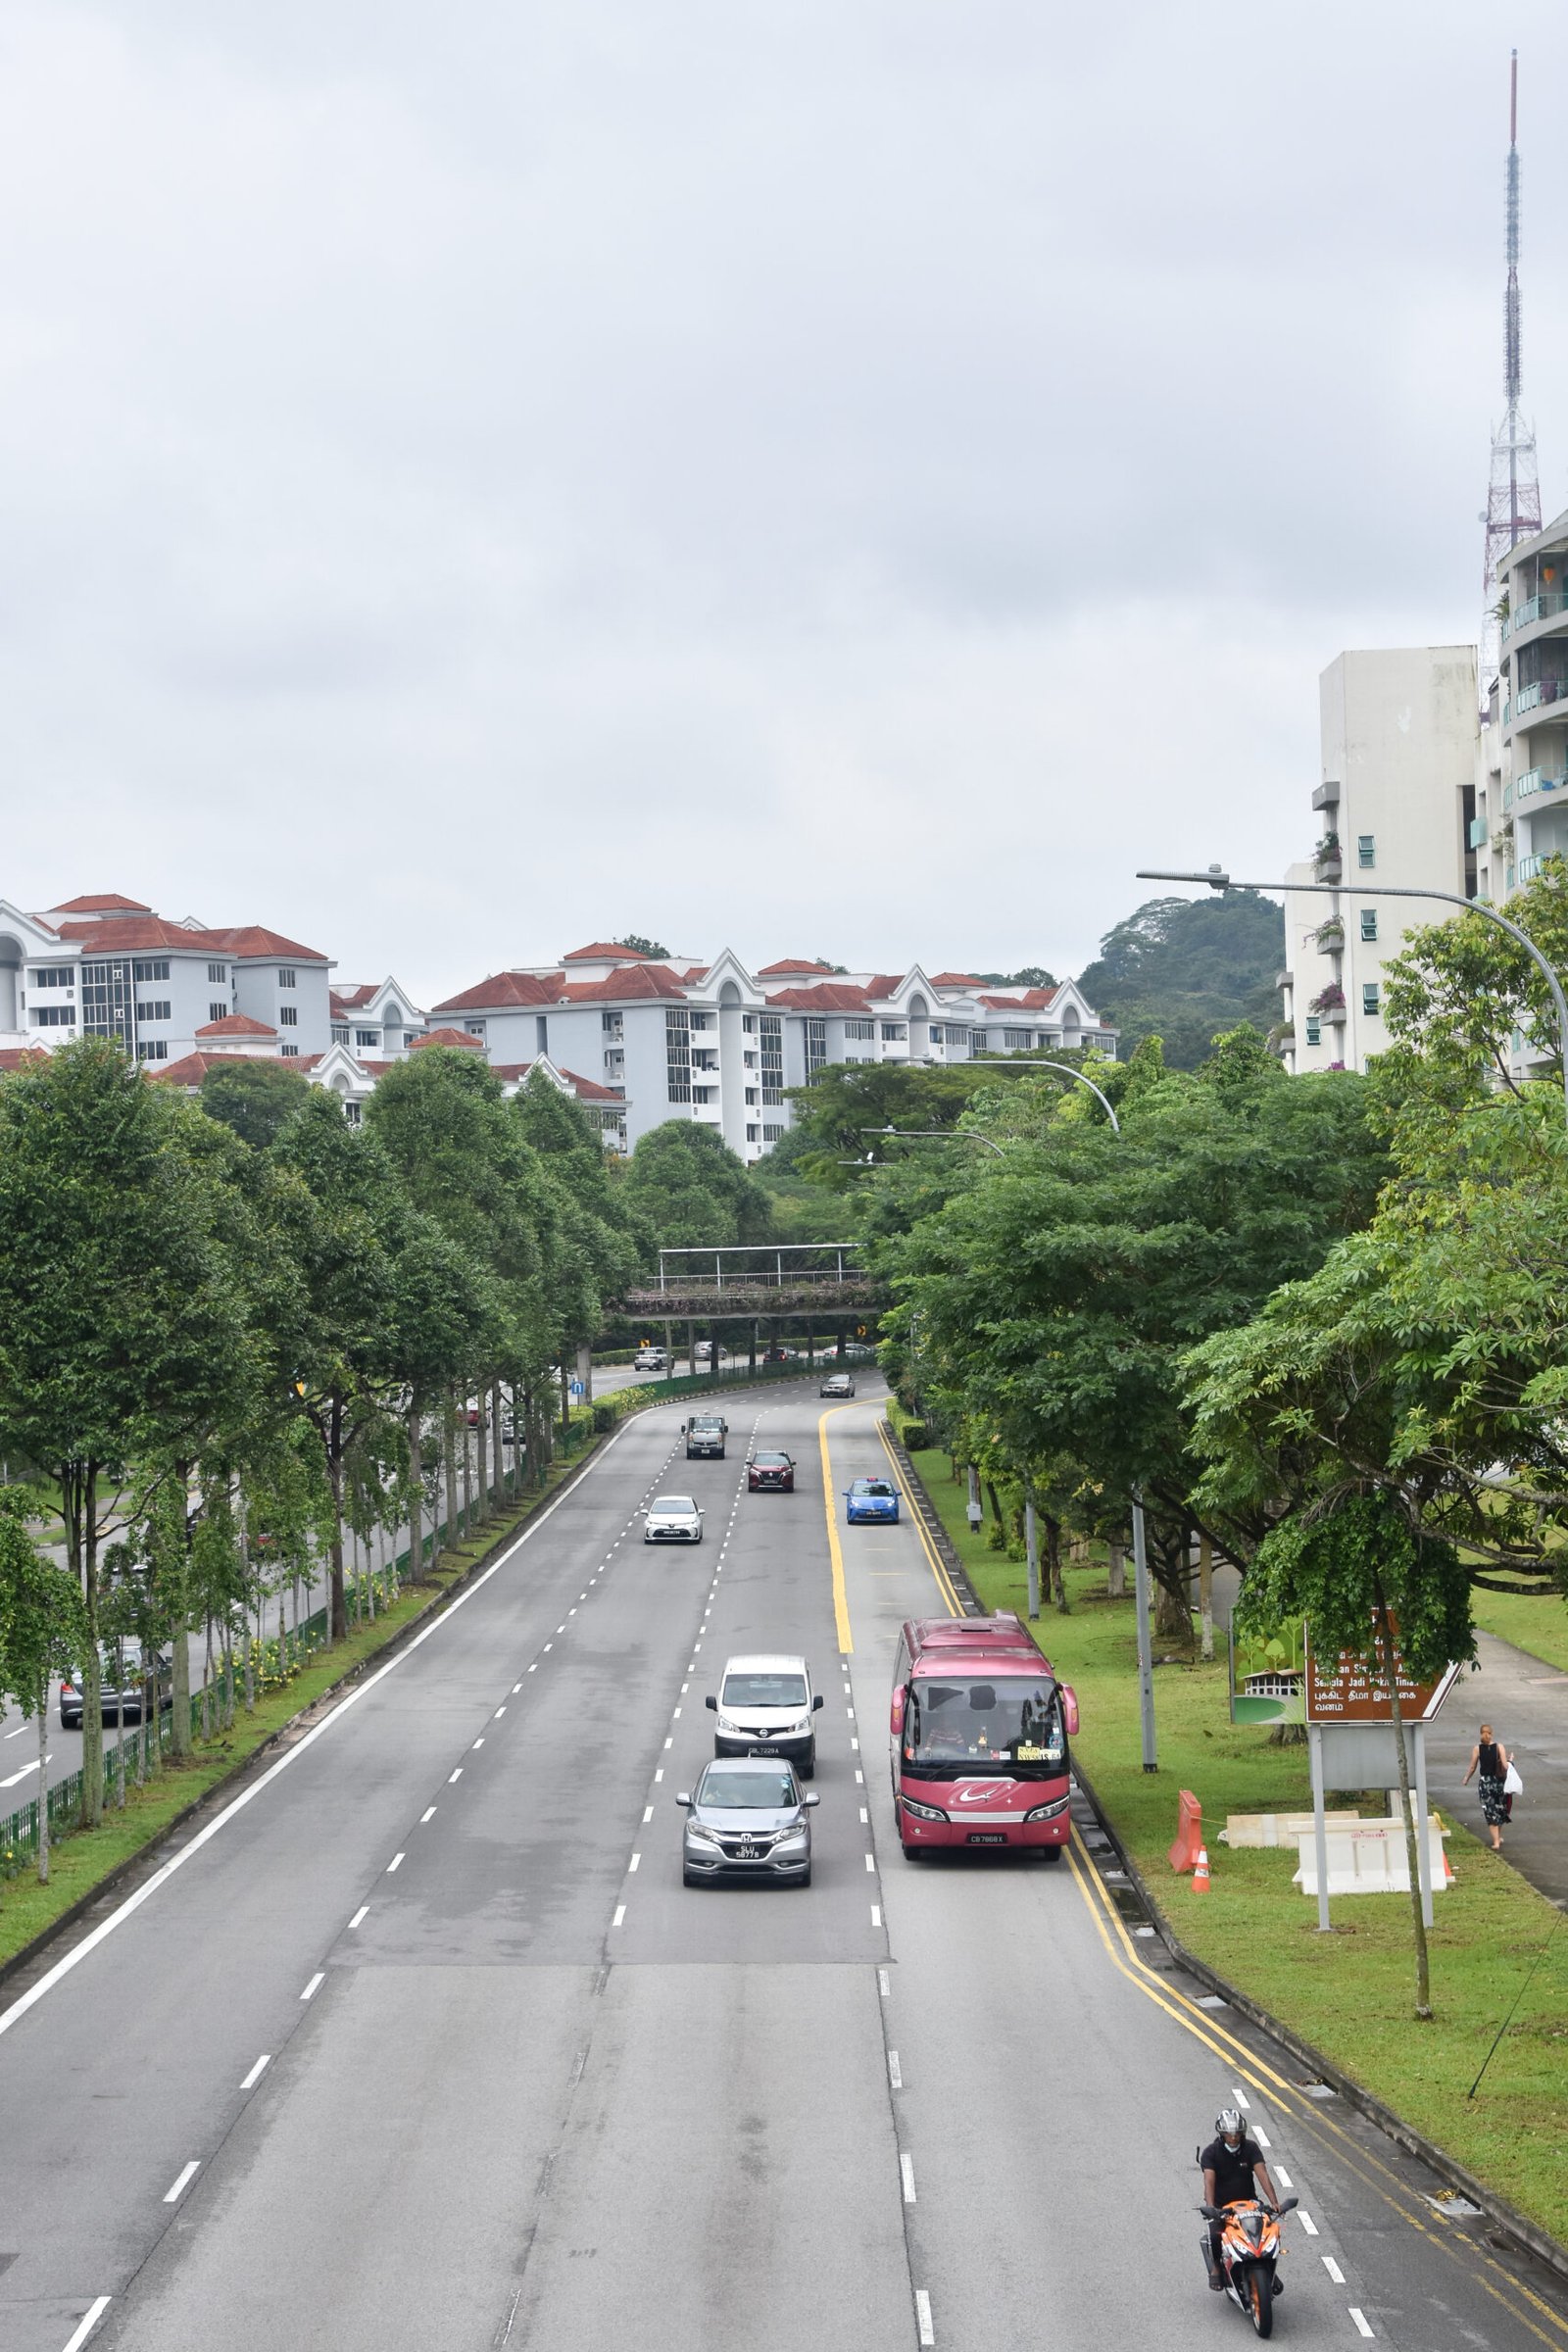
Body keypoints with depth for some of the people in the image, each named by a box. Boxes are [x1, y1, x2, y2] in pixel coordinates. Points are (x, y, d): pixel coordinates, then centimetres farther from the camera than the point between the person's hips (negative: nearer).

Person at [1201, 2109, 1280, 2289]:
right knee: (1216, 2236, -28)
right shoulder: (1211, 2152, -11)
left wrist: (1274, 2203, -30)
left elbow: (1262, 2175, -16)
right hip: (1221, 2205, -2)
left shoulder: (1250, 2148, -4)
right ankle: (1216, 2268, 2)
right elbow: (1209, 2181, -23)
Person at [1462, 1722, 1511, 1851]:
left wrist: (1466, 1779, 14)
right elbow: (1505, 1766, -13)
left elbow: (1472, 1767, -2)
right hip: (1499, 1781, 1)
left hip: (1485, 1782, -1)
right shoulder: (1499, 1747, -8)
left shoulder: (1477, 1749, -8)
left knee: (1491, 1813, 4)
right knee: (1500, 1809, 21)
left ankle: (1496, 1842, -2)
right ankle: (1499, 1837, 34)